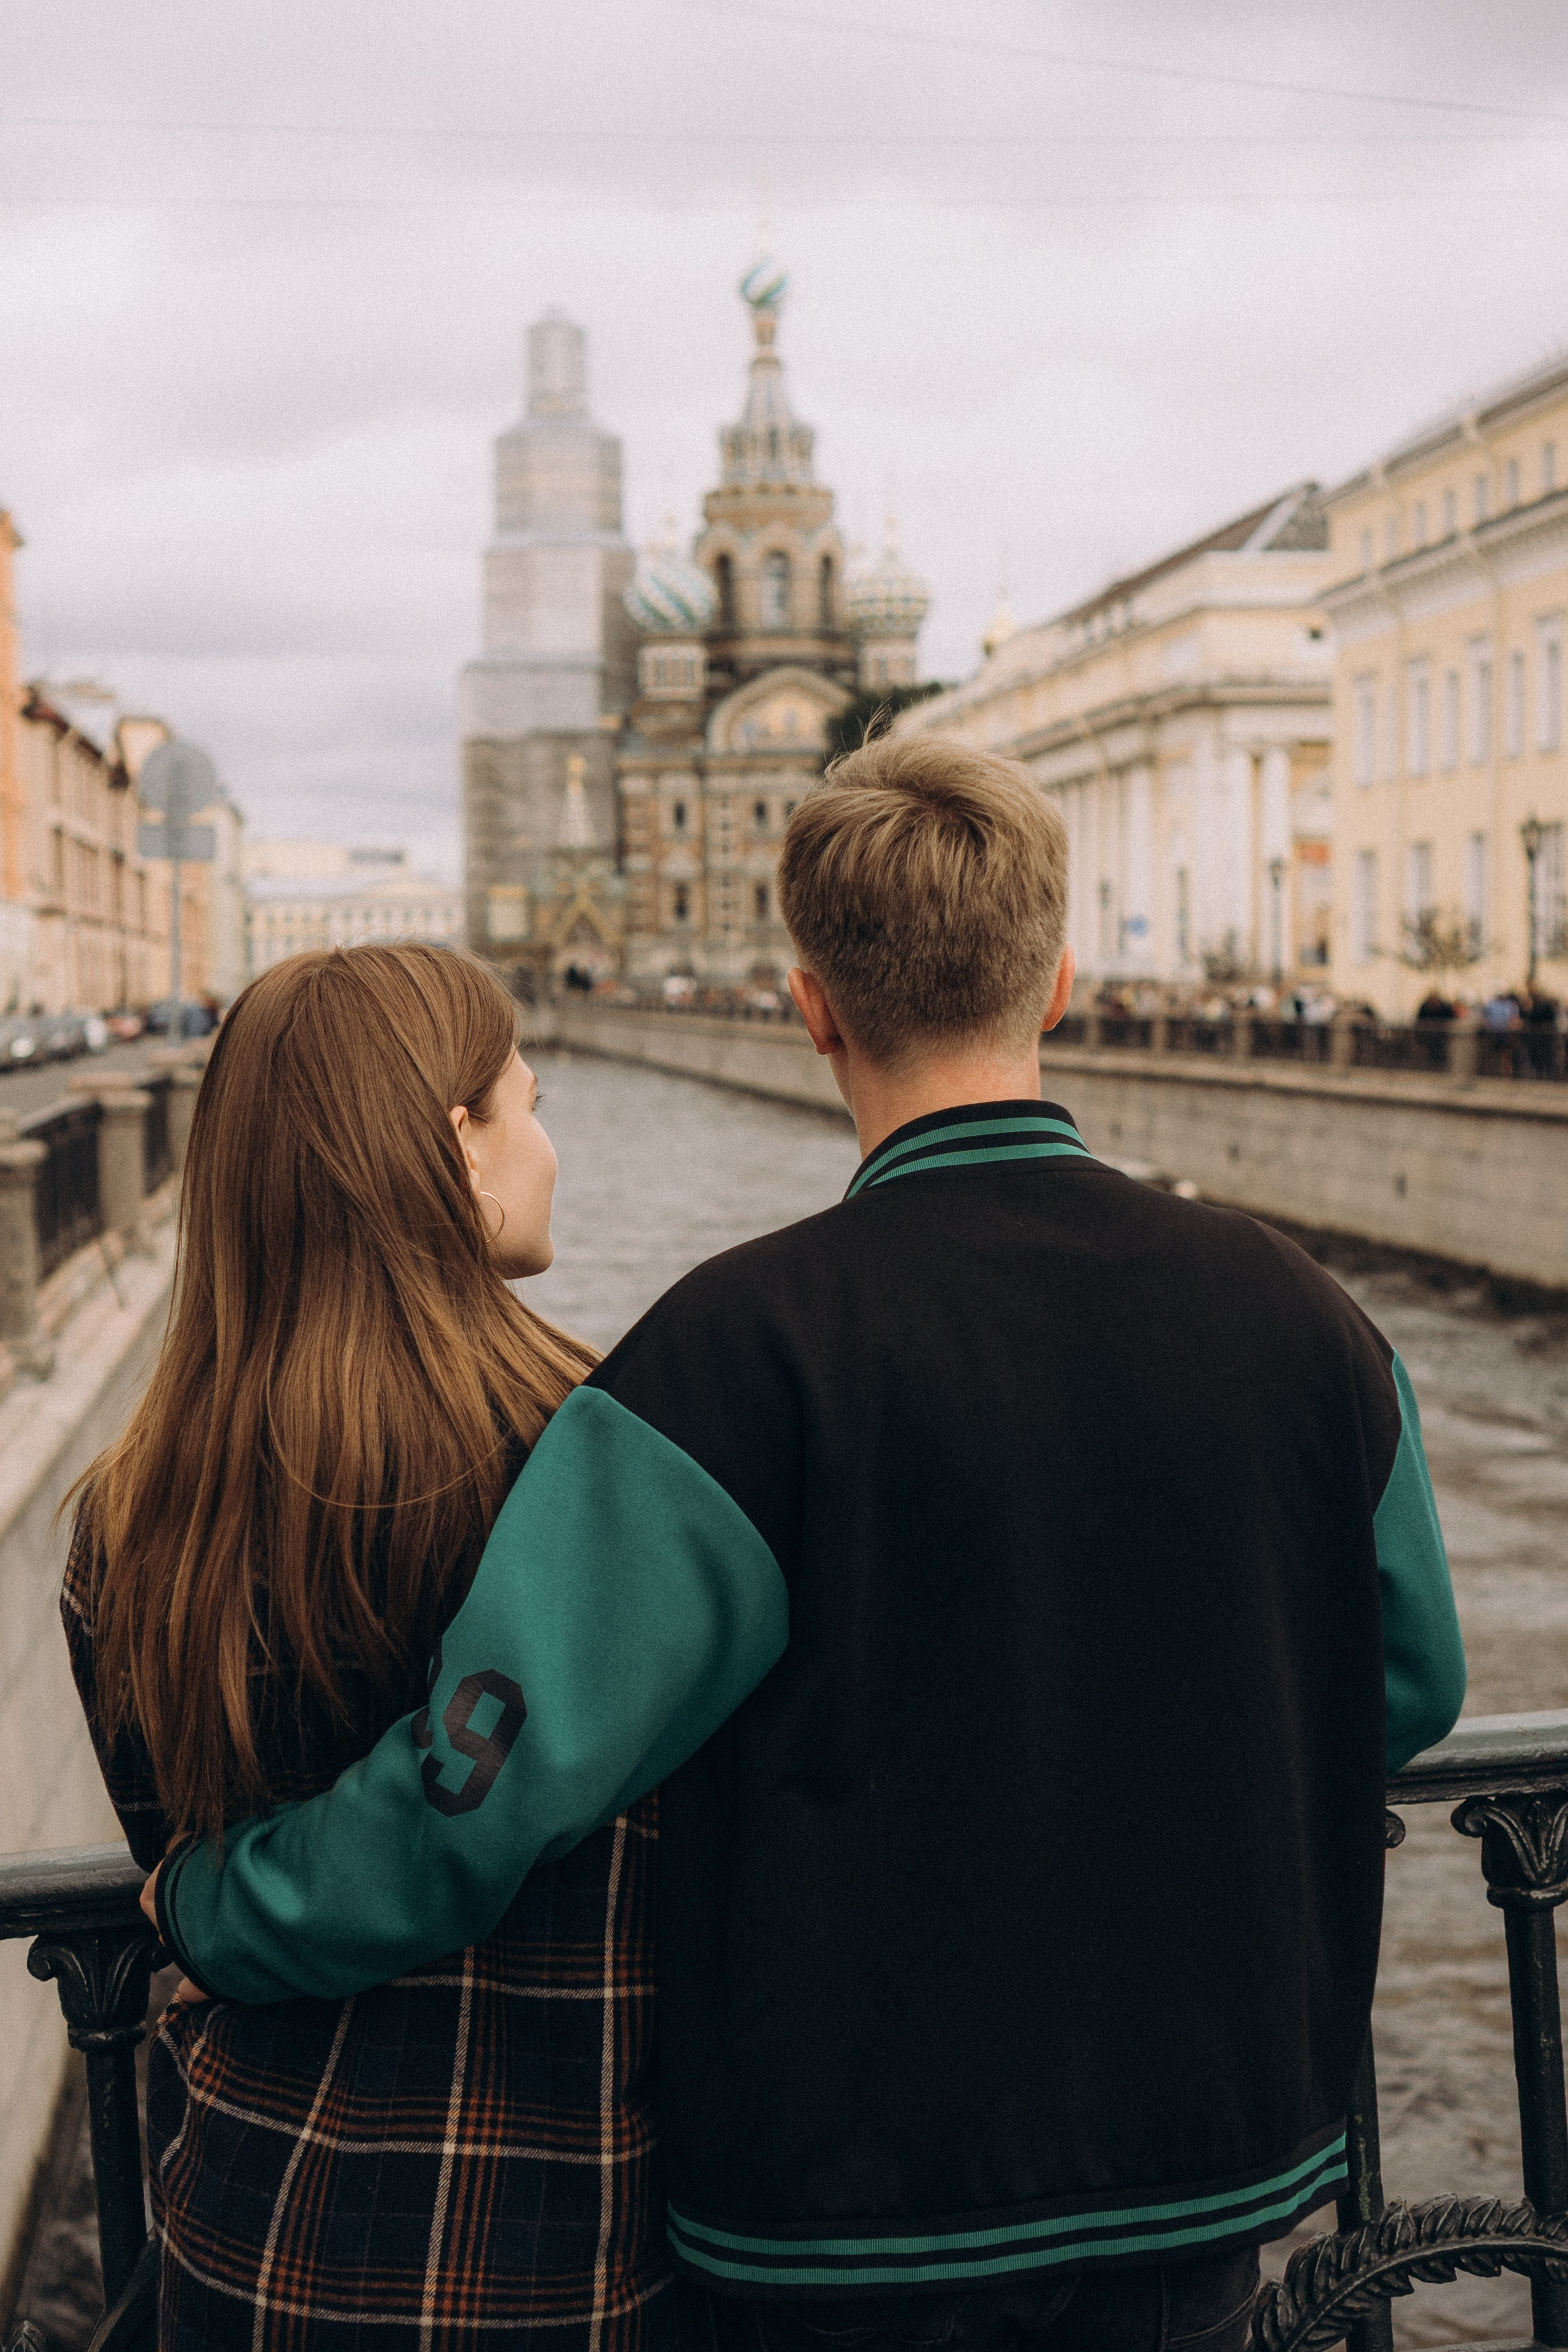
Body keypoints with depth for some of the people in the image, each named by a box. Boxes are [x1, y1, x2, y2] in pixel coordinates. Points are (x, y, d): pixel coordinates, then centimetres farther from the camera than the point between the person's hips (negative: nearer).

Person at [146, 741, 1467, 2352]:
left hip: (872, 2214, -3)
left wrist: (208, 1906, -6)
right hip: (1219, 2177, 4)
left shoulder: (748, 1347, -22)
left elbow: (485, 1780, -24)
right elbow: (1406, 1689, 7)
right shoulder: (1297, 1317, -7)